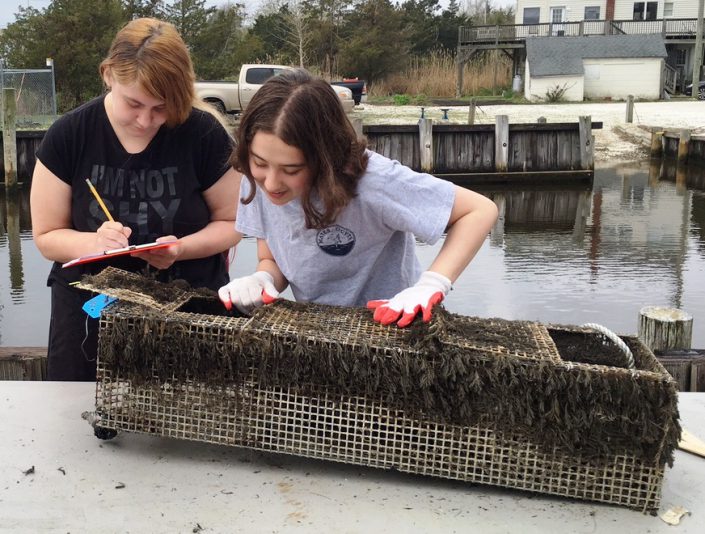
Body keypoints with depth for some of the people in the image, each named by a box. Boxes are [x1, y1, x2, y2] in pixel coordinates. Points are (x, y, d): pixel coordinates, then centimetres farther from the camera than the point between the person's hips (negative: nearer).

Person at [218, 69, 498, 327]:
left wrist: (429, 287, -27)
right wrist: (261, 280, -16)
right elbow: (271, 260, 4)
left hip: (391, 329, -3)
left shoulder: (371, 181, -25)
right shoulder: (258, 183, -10)